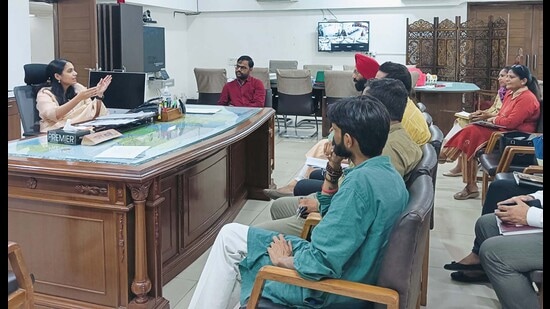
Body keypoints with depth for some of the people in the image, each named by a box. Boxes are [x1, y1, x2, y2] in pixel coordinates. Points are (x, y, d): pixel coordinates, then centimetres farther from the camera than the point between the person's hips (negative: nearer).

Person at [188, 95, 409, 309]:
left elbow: (322, 262, -29)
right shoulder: (387, 173, 3)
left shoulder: (360, 182, -28)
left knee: (230, 237, 1)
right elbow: (331, 213, 15)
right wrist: (333, 171, 2)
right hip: (352, 272, 10)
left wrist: (283, 260, -11)